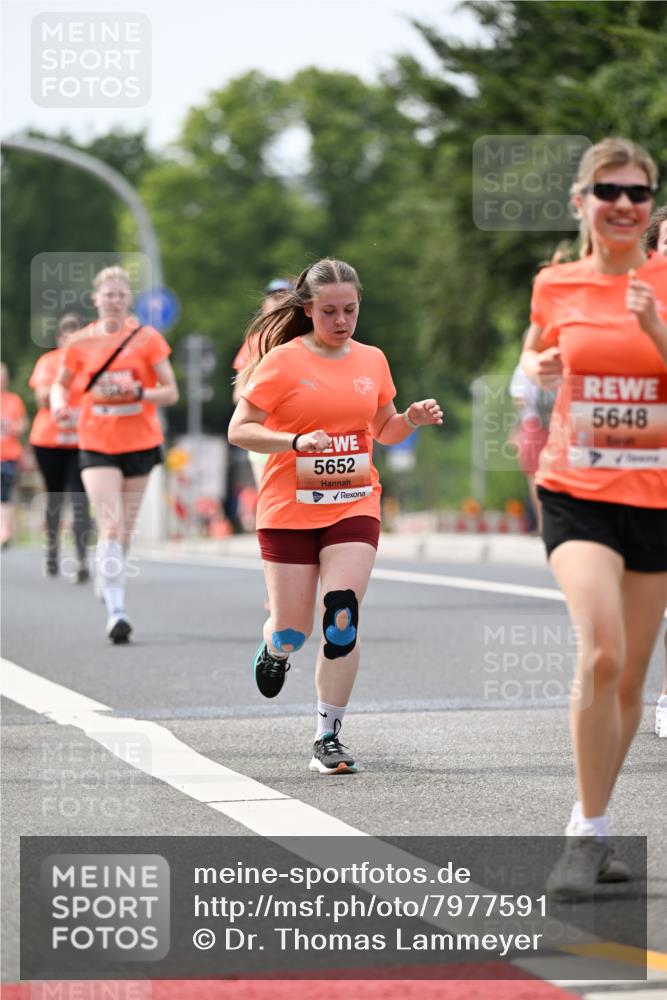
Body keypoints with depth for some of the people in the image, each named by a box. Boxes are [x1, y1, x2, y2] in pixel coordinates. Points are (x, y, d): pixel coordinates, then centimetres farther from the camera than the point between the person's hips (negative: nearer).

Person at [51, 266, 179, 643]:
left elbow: (171, 392, -1)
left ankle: (110, 582, 32)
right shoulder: (81, 343, 2)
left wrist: (138, 392, -21)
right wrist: (59, 404, -6)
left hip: (140, 442, 1)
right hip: (97, 444, -1)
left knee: (126, 529, 8)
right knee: (110, 525, -15)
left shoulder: (147, 338, -1)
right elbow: (61, 383, 17)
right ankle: (116, 612, -19)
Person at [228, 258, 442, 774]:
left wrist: (412, 419, -1)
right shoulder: (282, 362, -5)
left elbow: (384, 431, 21)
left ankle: (329, 737, -4)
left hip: (354, 505, 2)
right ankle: (275, 647, 41)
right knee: (293, 633, 2)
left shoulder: (372, 360, 8)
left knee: (342, 623, -14)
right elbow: (239, 430, -7)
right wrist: (296, 441, -22)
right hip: (289, 511, -2)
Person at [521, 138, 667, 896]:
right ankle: (589, 834, -12)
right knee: (600, 652, -21)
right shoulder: (556, 285, 3)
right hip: (576, 492, -1)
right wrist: (539, 369, 1)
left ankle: (591, 820, 28)